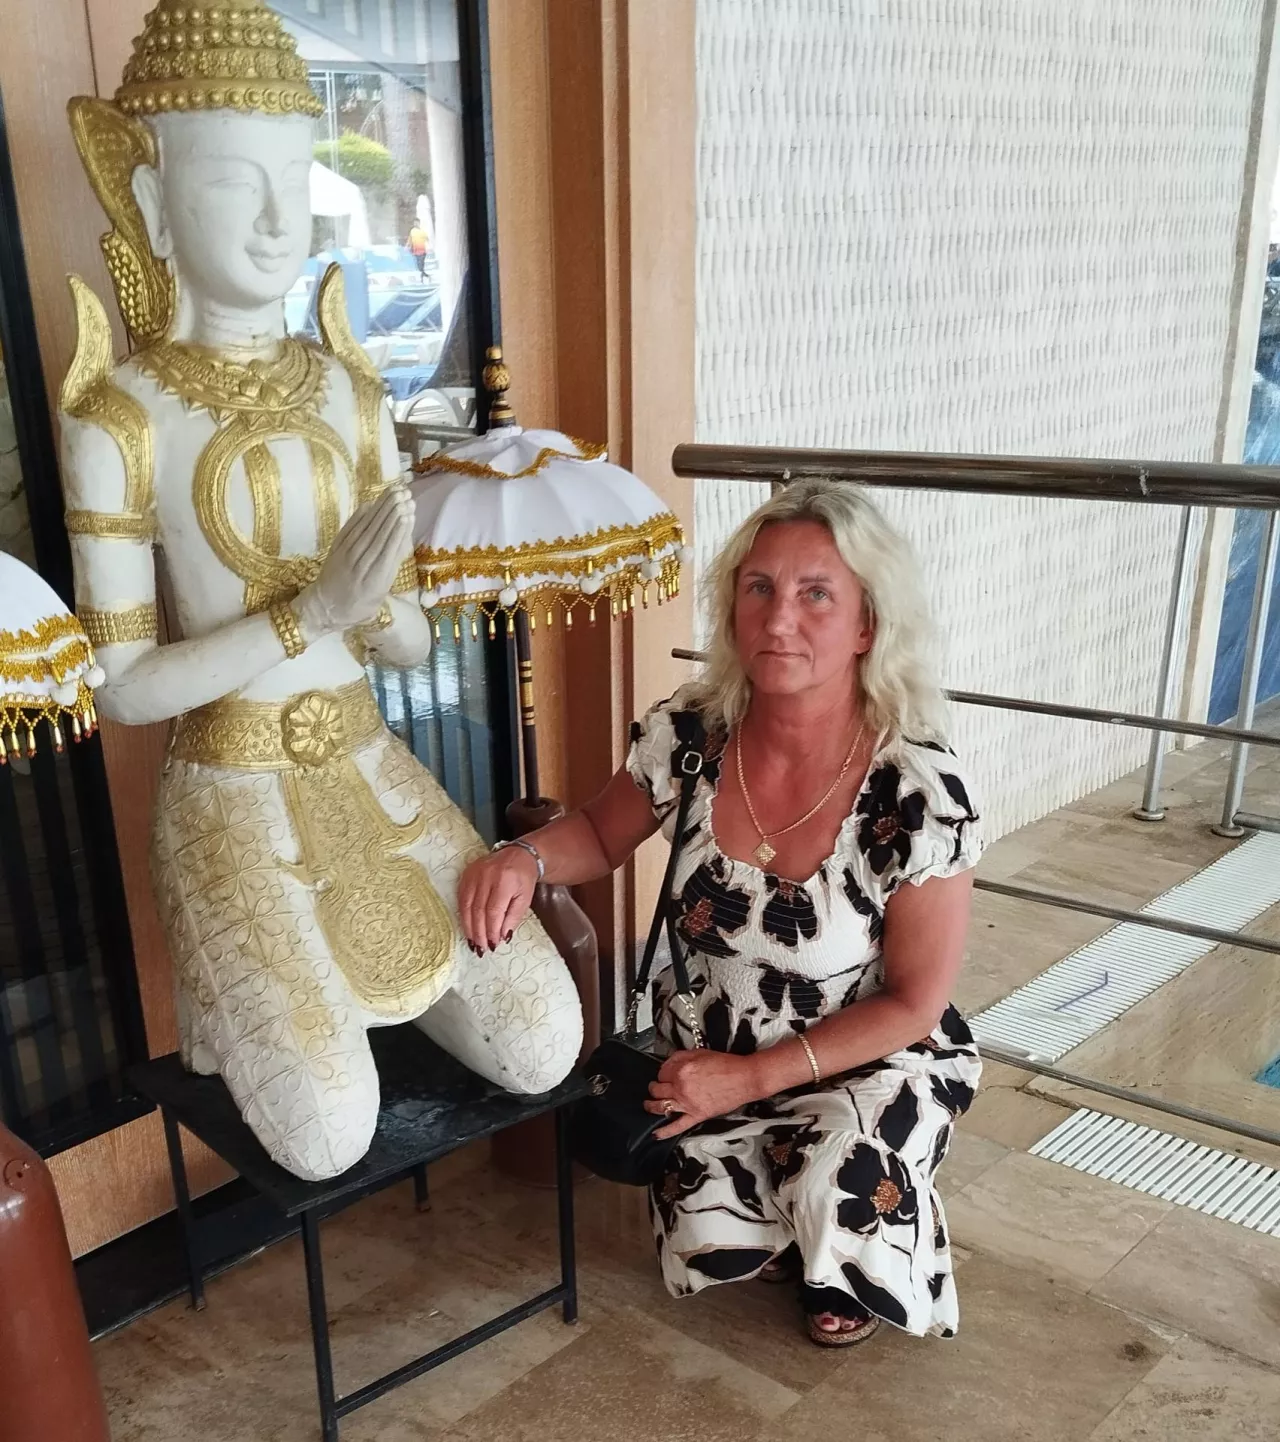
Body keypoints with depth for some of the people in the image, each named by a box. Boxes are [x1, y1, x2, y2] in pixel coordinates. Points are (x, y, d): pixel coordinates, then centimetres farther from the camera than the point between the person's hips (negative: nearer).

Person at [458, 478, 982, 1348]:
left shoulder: (921, 792, -26)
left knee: (839, 1194, -29)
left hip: (872, 1062, -3)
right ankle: (807, 1222, 23)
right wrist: (524, 859, -19)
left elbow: (914, 1002, -15)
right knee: (706, 1247, -13)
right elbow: (602, 834, 4)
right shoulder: (688, 737, -17)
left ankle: (863, 1271, 10)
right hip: (709, 1058, 3)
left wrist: (753, 1076, -18)